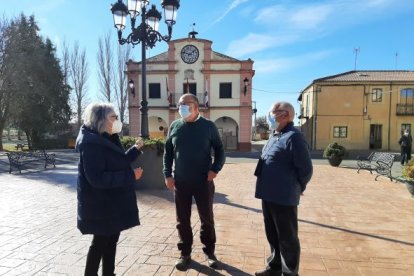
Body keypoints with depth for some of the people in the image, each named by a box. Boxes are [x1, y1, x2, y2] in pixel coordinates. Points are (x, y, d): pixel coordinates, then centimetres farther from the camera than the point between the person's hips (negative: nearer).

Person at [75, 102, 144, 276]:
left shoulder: (106, 139, 9)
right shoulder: (91, 143, -22)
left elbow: (118, 163, 17)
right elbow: (97, 178, -29)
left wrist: (135, 149, 10)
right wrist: (130, 175, -27)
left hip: (112, 201, 9)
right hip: (100, 204, -9)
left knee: (111, 240, 19)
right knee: (101, 243, 6)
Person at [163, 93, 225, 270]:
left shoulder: (208, 126, -3)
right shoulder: (174, 126, 4)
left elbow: (219, 150, 3)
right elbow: (168, 152, 9)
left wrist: (215, 169, -11)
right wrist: (167, 174, 1)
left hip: (203, 182, -2)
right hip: (180, 182, 2)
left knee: (207, 218, 10)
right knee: (182, 220, 11)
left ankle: (209, 252, 29)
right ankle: (185, 253, 29)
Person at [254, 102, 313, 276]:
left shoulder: (293, 137, -16)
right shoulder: (274, 136, 13)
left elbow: (306, 169, -15)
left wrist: (297, 188, -2)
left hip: (284, 198, -9)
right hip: (268, 195, 9)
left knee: (287, 238, 7)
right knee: (272, 234, 21)